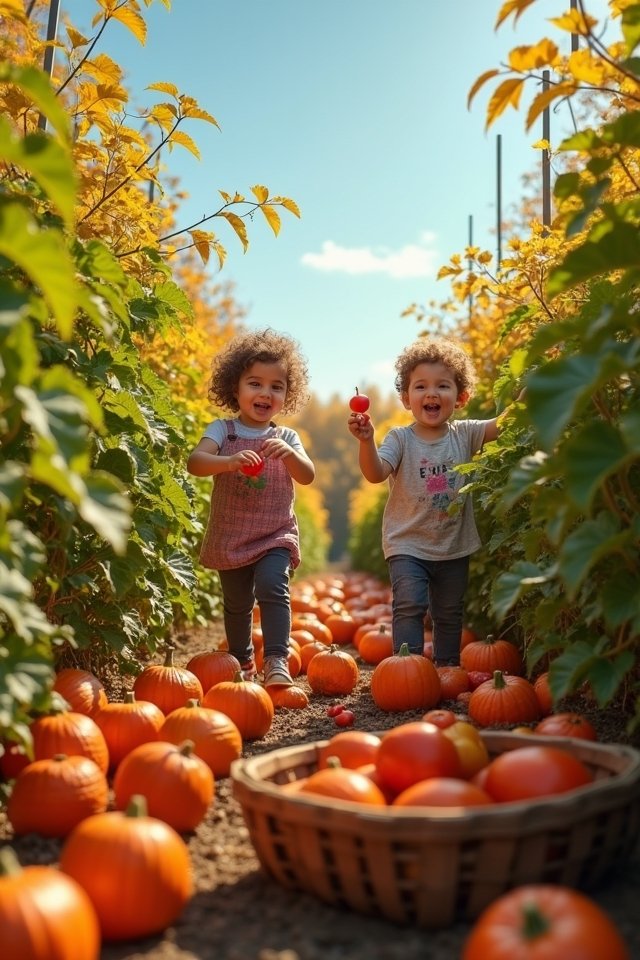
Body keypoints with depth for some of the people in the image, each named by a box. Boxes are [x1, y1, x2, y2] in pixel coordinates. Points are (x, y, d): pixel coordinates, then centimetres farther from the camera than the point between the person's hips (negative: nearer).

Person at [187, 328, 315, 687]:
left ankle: (277, 661, -22)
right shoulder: (223, 430, -3)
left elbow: (308, 476, -10)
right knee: (237, 603, 12)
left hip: (276, 535, 0)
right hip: (230, 536, 0)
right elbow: (195, 462, -19)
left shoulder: (286, 438, 3)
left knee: (273, 588, -23)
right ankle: (242, 662, 33)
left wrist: (289, 454, -31)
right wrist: (229, 461, -39)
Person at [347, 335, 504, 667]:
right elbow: (375, 473, -23)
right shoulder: (400, 438, -8)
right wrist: (366, 441, -40)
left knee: (450, 614, 15)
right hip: (408, 545, -3)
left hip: (455, 547, 3)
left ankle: (447, 669, 31)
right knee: (409, 605, -16)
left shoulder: (465, 435, -1)